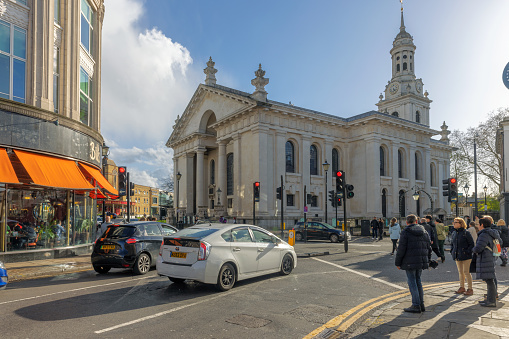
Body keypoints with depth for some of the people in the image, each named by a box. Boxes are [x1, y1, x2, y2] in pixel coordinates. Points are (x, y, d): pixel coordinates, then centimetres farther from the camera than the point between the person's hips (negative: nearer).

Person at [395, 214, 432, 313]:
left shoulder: (405, 232, -10)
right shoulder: (424, 231, 10)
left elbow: (401, 249, -12)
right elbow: (429, 247, 15)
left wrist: (398, 263, -4)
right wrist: (427, 261, 23)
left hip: (410, 262, -7)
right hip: (421, 262, 7)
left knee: (412, 282, 0)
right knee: (418, 281, 17)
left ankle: (416, 306, 2)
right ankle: (421, 304, 20)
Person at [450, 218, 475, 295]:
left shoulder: (466, 233, -12)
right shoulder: (454, 233, 9)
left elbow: (472, 244, -10)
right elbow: (452, 243, 21)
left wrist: (467, 252, -16)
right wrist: (452, 251, 9)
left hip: (466, 256, -7)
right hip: (457, 256, 7)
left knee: (466, 272, -3)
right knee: (460, 272, 13)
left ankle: (470, 289, 7)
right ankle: (462, 287, 23)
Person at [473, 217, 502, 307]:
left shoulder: (484, 235, -18)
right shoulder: (493, 234, 12)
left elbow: (478, 248, -23)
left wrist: (474, 249, -1)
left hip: (485, 260, -10)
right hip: (491, 258, 10)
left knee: (489, 280, -6)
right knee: (489, 280, 16)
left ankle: (492, 301, -2)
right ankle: (489, 299, 24)